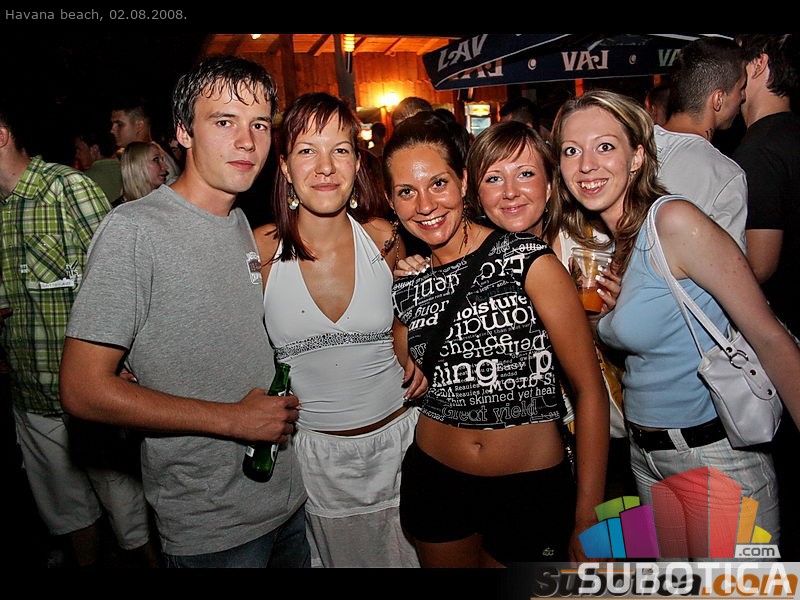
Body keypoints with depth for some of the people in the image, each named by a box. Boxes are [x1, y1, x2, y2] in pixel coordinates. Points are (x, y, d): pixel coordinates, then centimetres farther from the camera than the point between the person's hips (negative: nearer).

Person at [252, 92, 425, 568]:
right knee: (333, 555, 19)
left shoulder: (386, 239, -8)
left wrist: (409, 355, -4)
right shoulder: (260, 250, -13)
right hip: (313, 451, -1)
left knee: (404, 553, 20)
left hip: (395, 436, 2)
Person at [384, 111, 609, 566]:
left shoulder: (528, 260, -14)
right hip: (435, 480, 4)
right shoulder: (406, 285, 0)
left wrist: (588, 517, -15)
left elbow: (591, 390, -13)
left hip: (533, 489, -3)